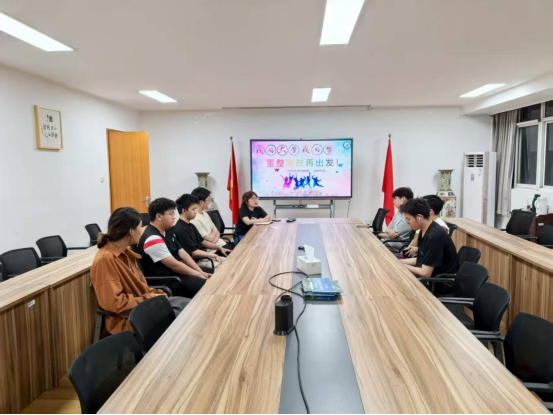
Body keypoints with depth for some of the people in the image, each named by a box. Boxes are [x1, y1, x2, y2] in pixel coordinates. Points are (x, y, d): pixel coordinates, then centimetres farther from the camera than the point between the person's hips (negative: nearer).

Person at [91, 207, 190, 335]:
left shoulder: (125, 252, 7)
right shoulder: (105, 258, -22)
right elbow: (114, 303, -25)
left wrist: (155, 294, -3)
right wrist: (148, 299, -18)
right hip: (128, 318, -9)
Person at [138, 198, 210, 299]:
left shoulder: (168, 231, 11)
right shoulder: (153, 239, -19)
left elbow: (183, 254, 9)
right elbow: (174, 265, -21)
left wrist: (201, 272, -1)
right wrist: (198, 275, -13)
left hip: (177, 272, 10)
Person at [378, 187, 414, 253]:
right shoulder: (399, 212, 12)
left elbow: (393, 235, -17)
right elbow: (389, 228, 10)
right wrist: (389, 231, -15)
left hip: (397, 248, -8)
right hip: (389, 242, 8)